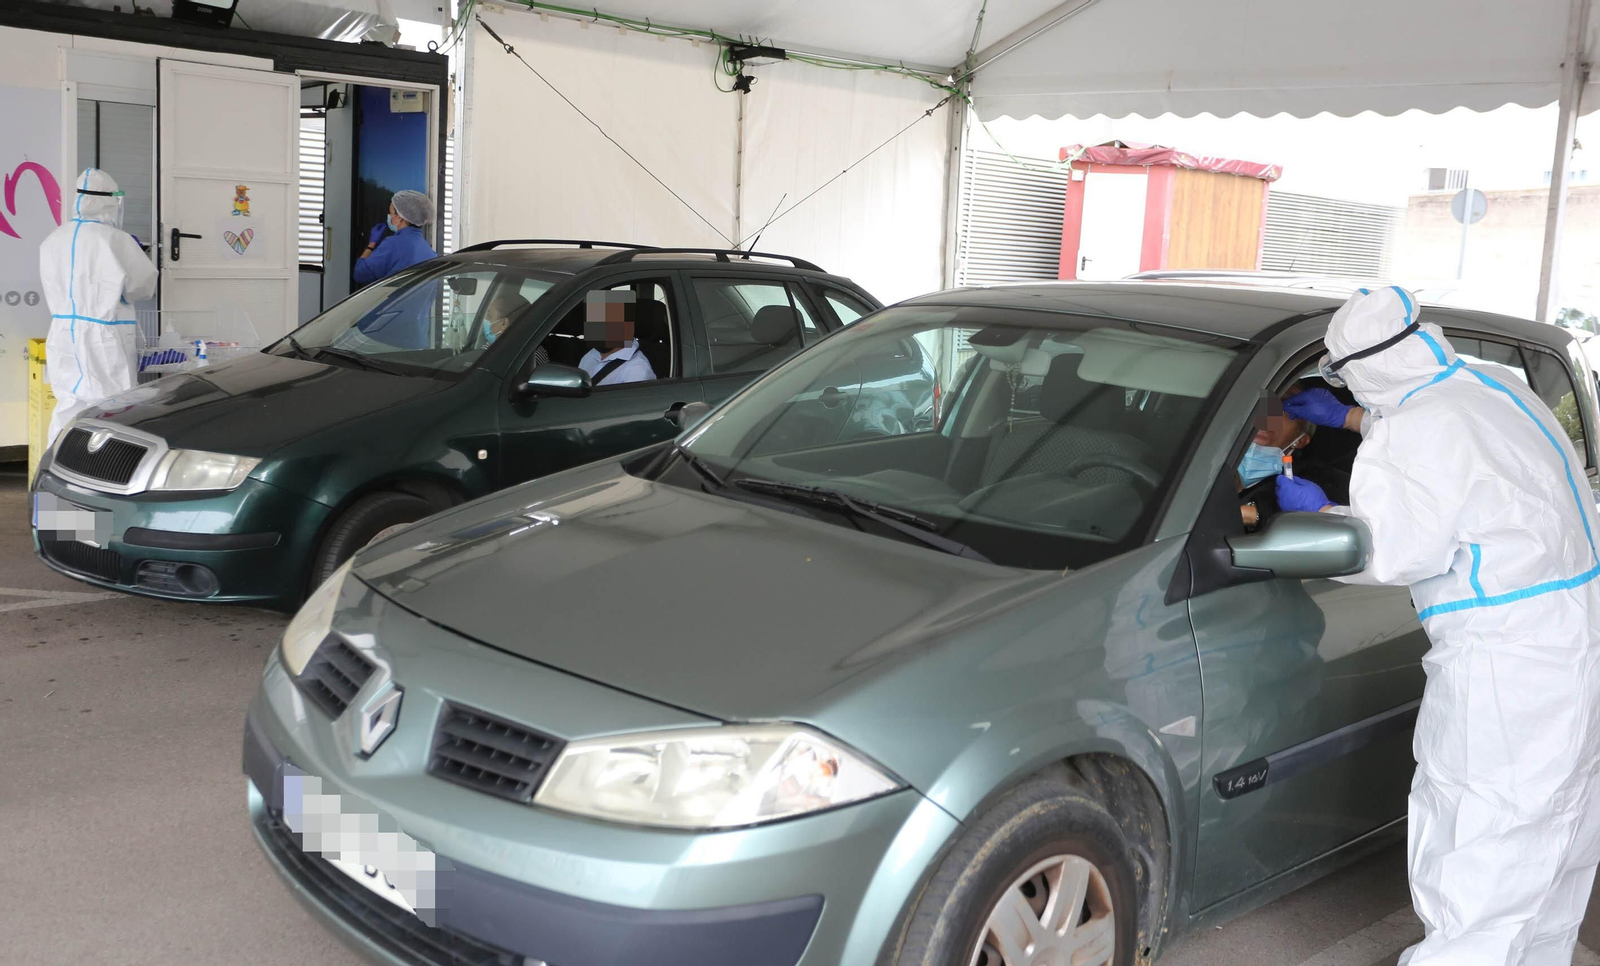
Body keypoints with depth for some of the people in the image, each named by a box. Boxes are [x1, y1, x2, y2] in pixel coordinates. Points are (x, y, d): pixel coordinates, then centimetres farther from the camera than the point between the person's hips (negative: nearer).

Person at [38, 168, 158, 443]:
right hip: (103, 338, -6)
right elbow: (143, 285, -3)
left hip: (63, 334, 6)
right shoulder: (116, 240, -14)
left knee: (68, 405, 10)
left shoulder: (53, 240, 4)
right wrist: (139, 255, 13)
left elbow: (50, 286, 14)